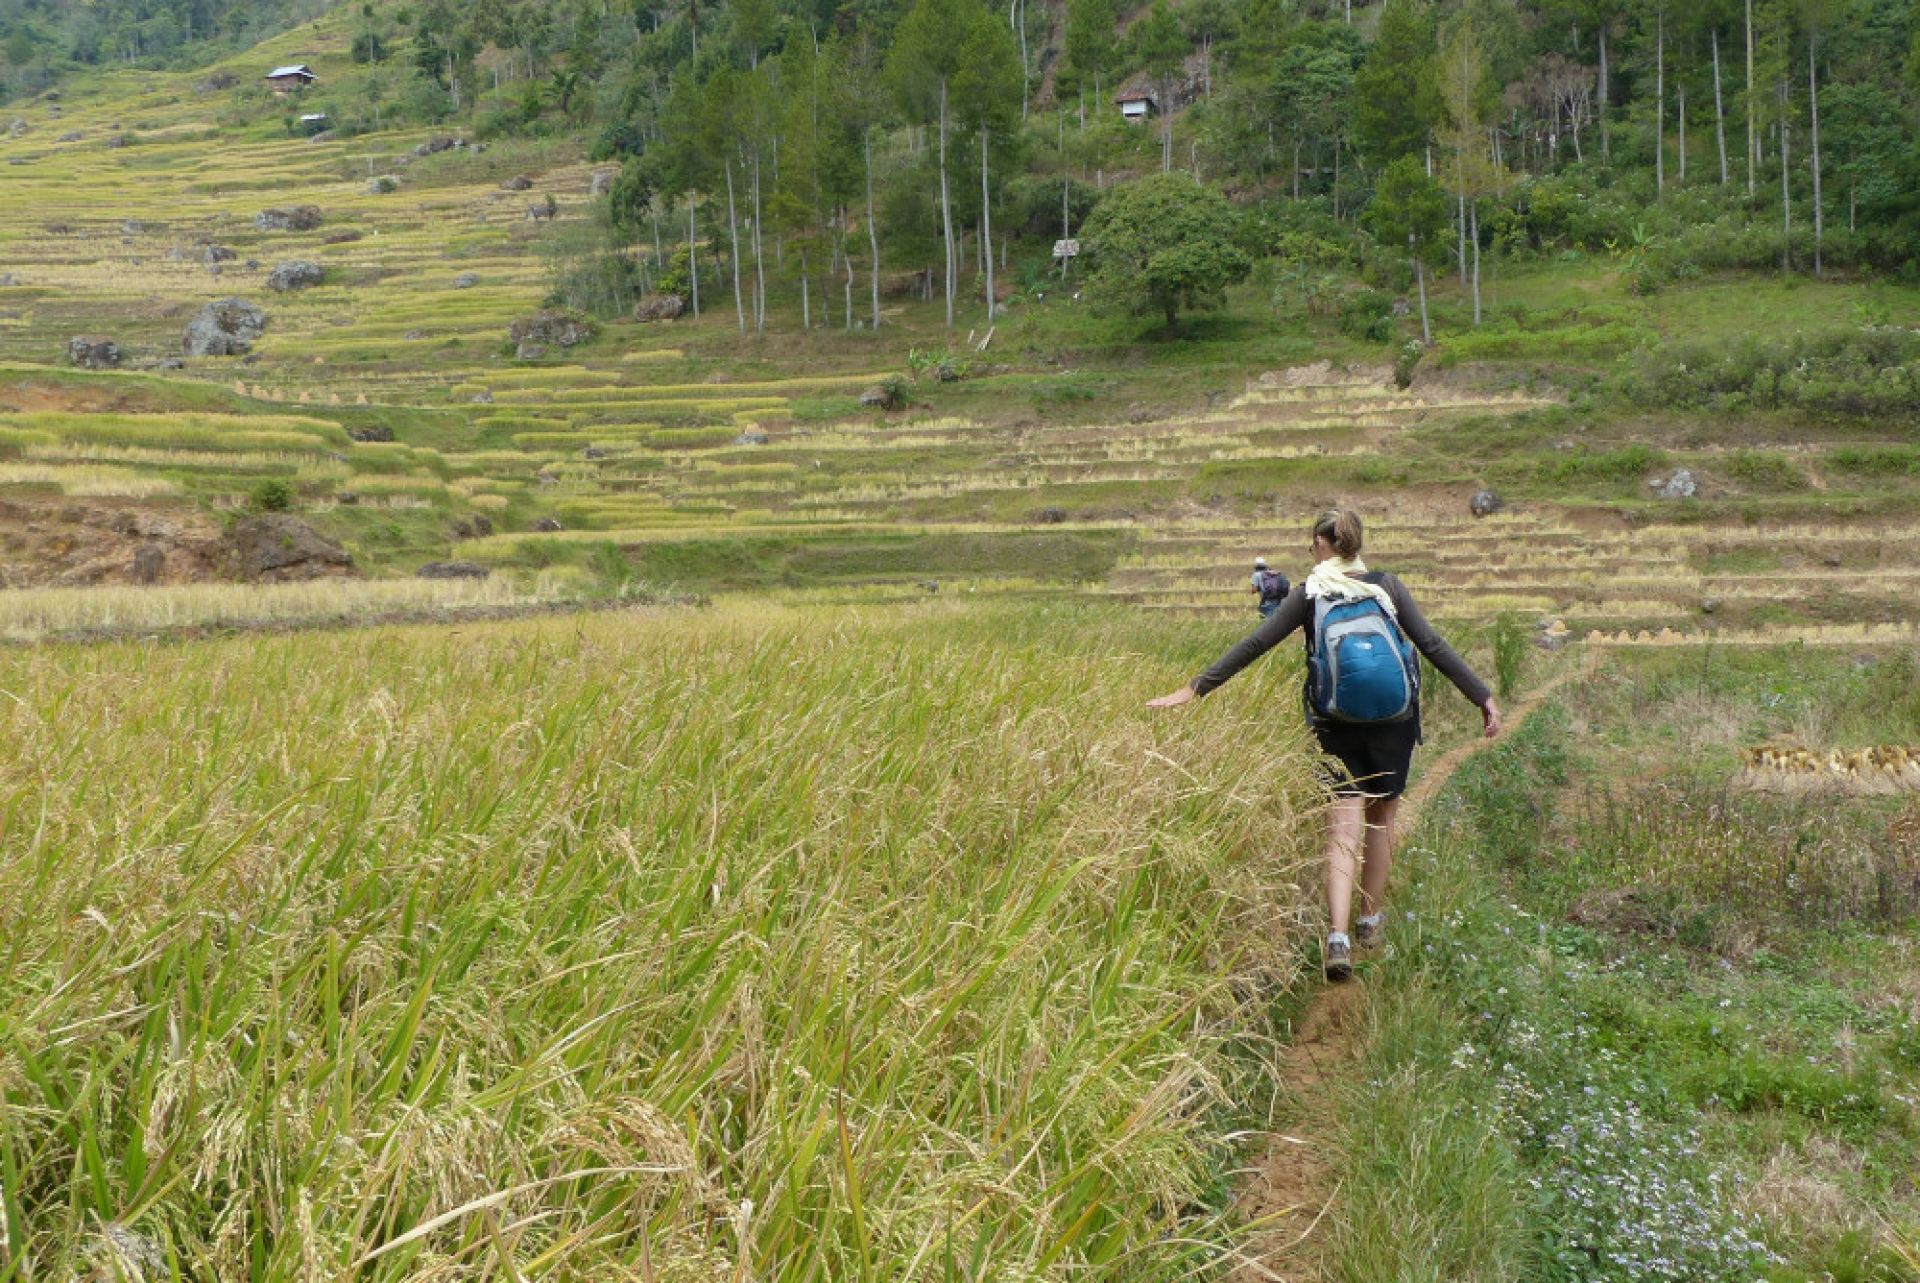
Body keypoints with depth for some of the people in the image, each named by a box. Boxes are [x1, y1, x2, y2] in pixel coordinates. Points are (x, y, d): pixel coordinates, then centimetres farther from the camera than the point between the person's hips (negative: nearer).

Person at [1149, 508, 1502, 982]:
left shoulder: (1310, 595, -3)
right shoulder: (1388, 587, 0)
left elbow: (1253, 645, -5)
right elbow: (1434, 646, -3)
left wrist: (1195, 689, -2)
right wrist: (1483, 697, 3)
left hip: (1337, 726, -1)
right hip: (1394, 722, 1)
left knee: (1344, 829, -2)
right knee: (1381, 820, 18)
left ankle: (1338, 938, -17)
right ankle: (1369, 923, 29)